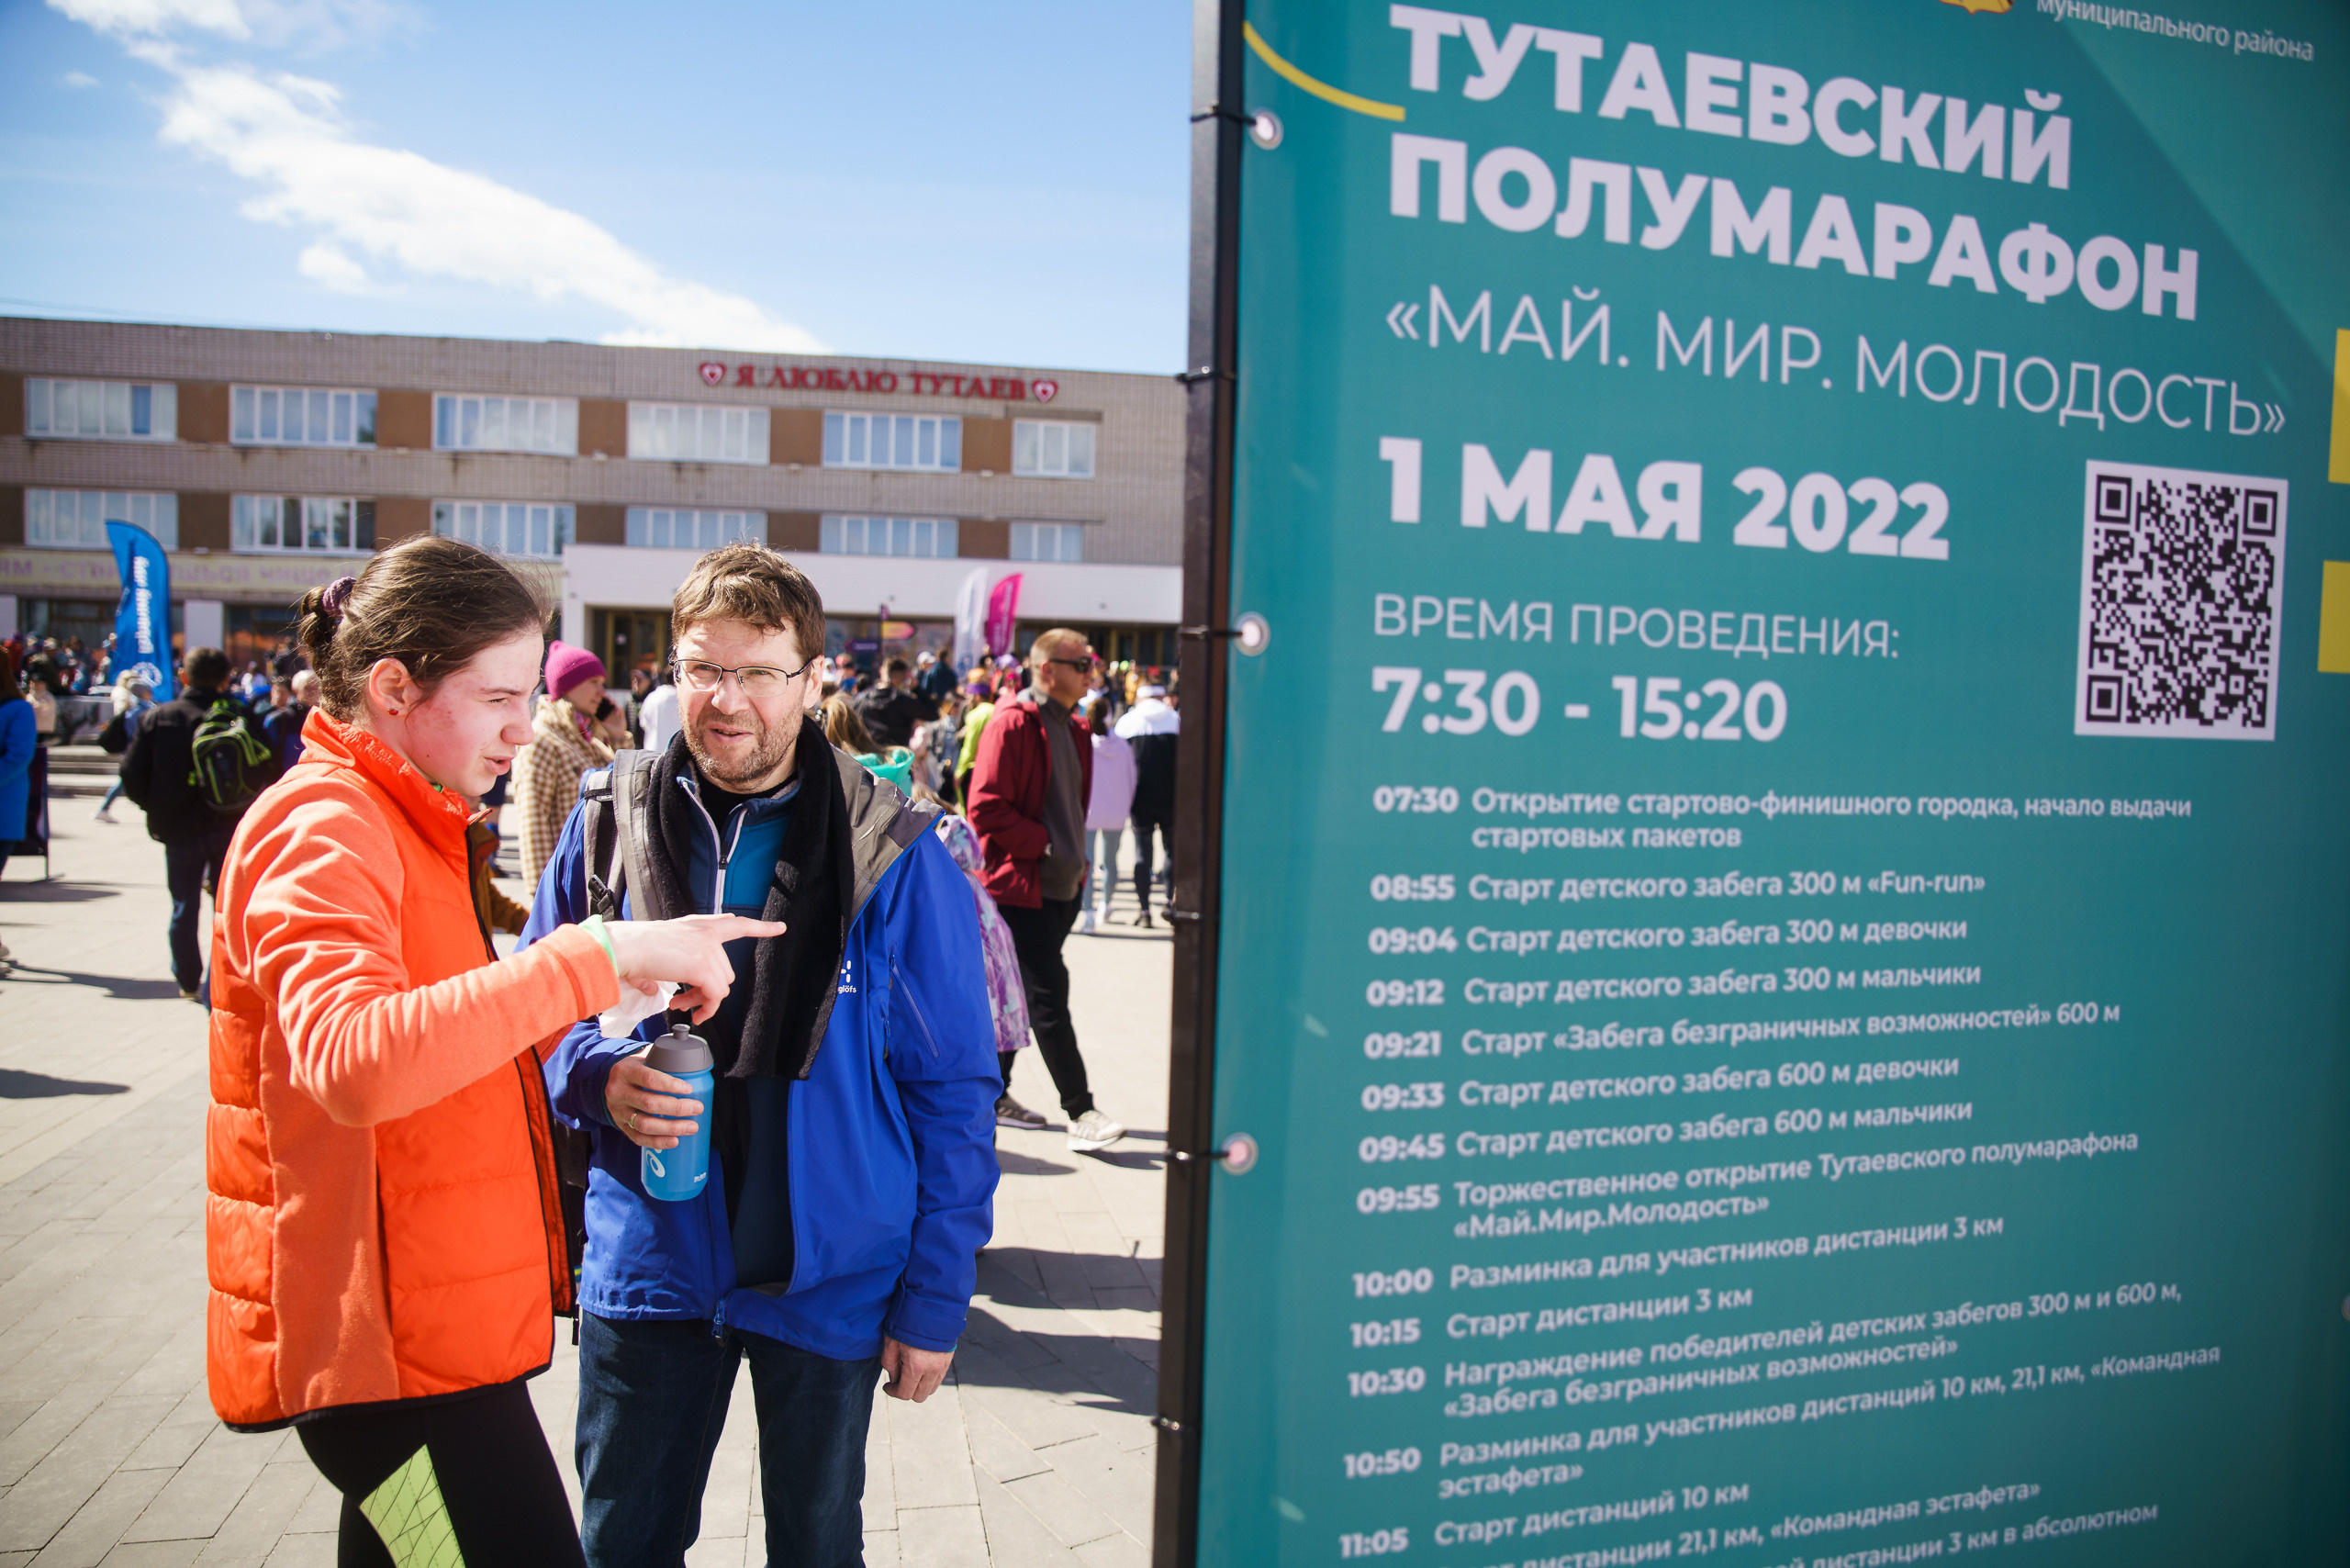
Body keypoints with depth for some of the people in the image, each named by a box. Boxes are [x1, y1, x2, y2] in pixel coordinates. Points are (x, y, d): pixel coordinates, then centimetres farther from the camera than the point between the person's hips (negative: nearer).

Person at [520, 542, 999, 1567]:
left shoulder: (895, 856, -12)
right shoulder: (610, 826, -4)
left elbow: (954, 1090, -8)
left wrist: (936, 1298, -7)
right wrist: (600, 1076, -15)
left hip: (830, 1279, -2)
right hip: (648, 1261, 2)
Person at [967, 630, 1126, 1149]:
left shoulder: (1072, 729, 16)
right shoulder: (1013, 722, -13)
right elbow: (985, 806, -18)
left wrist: (1076, 856, 13)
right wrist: (1042, 845, -17)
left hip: (1062, 886, 9)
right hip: (1021, 883, -9)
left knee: (1021, 991, 15)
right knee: (1049, 993, -8)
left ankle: (994, 1093, 25)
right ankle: (1080, 1112, -4)